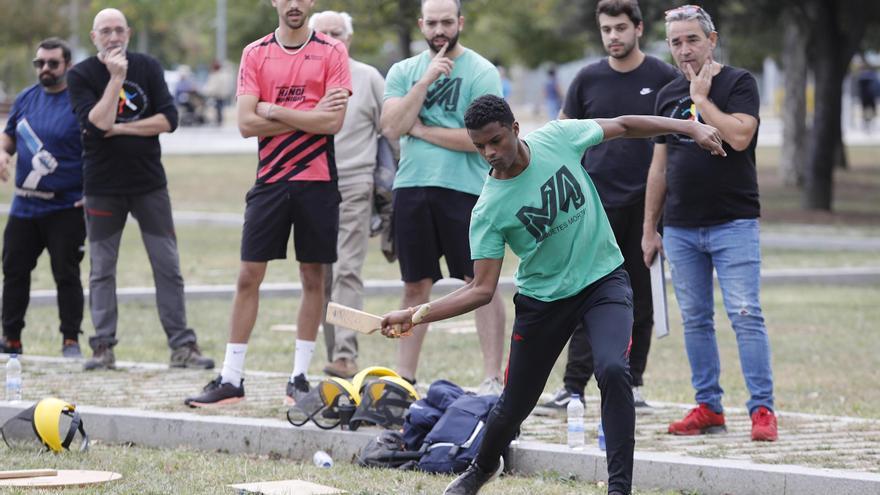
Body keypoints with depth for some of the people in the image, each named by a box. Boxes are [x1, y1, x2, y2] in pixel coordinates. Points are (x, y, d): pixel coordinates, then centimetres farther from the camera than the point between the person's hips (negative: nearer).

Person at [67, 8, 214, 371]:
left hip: (149, 183, 1)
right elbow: (95, 123, -18)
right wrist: (116, 78, -19)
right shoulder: (81, 75, -3)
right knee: (101, 269, 3)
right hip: (102, 186, -1)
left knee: (168, 266, -1)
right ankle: (103, 347, 8)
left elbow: (168, 120, -6)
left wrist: (120, 128, -12)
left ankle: (182, 345, 2)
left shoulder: (148, 68, 3)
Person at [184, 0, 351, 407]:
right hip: (270, 179, 1)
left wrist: (274, 110, -9)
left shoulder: (332, 52, 0)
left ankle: (299, 377, 12)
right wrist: (309, 118, -9)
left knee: (313, 277, 4)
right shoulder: (255, 54, 5)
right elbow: (246, 122, -5)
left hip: (317, 180, -1)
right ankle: (230, 379, 3)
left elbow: (334, 121, -11)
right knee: (248, 276, 0)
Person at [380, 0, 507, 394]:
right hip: (411, 186, 5)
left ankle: (492, 379, -3)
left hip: (464, 189, -4)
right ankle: (404, 380, 15)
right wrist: (426, 81, -10)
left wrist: (421, 129, -6)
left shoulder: (481, 72, -4)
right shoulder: (404, 72, 11)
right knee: (415, 286, 10)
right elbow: (392, 128, -2)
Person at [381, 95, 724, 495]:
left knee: (613, 371, -27)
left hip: (604, 281, 0)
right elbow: (482, 289, -14)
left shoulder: (557, 138, -12)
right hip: (543, 298, 0)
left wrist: (689, 127, 2)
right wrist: (415, 316, -25)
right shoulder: (488, 210, -16)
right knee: (515, 404, 9)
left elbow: (622, 126, 4)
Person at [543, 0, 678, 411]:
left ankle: (632, 384, 12)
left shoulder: (664, 79, 0)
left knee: (640, 299, 5)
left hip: (645, 204, -1)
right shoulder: (588, 80, 5)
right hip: (597, 203, 1)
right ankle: (574, 386, -3)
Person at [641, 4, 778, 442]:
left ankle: (762, 409, -8)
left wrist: (702, 97, -11)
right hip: (680, 228, 5)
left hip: (733, 224, -5)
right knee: (695, 321, 7)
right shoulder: (668, 95, 13)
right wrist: (649, 229, 15)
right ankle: (708, 407, 13)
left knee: (745, 316, -10)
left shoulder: (738, 84, -2)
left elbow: (739, 136, -20)